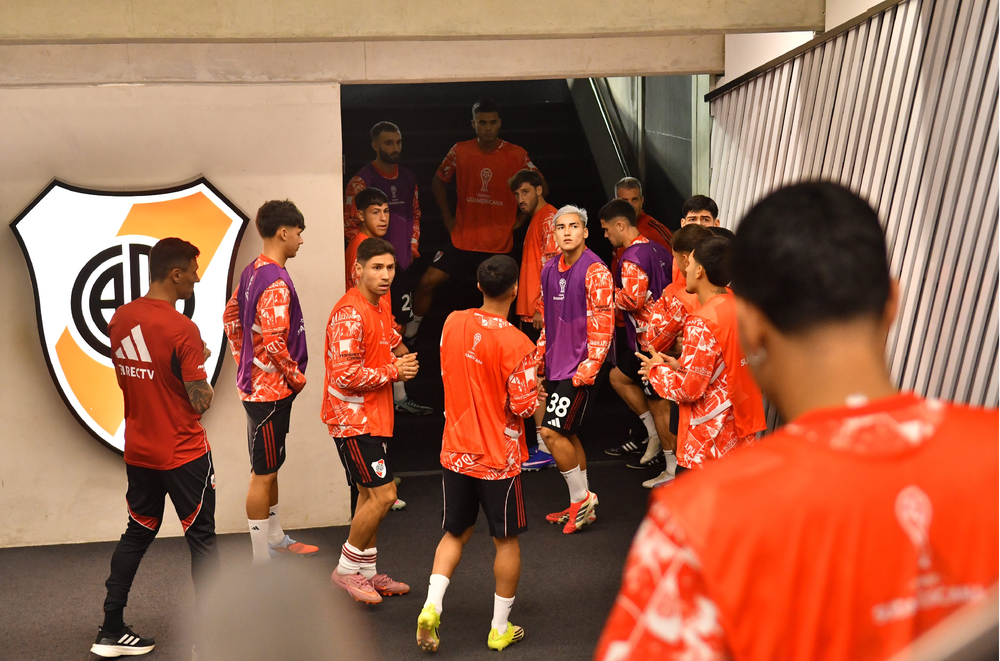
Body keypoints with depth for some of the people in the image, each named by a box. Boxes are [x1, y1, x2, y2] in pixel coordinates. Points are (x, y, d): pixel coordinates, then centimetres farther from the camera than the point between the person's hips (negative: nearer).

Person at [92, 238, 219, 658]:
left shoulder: (119, 320, 1)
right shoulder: (183, 331, -21)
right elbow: (201, 402, -20)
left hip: (138, 451, 7)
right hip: (184, 454, -6)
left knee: (137, 533, 18)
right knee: (202, 539, 6)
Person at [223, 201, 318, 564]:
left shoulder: (252, 271, 7)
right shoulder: (276, 283, -23)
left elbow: (231, 318, 17)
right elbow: (275, 343, -27)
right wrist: (297, 377, -13)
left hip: (256, 381, 10)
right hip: (272, 390, -10)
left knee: (270, 466, 21)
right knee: (263, 473, -1)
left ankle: (275, 538, 36)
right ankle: (261, 560, 8)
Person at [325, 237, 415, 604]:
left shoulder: (380, 306, 10)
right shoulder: (350, 313, -20)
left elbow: (394, 346, 27)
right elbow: (346, 374, -26)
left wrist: (404, 361, 4)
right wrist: (393, 371, -16)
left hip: (372, 416, 10)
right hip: (353, 418, -10)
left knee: (370, 494, 15)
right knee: (383, 495, -10)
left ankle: (367, 572, 26)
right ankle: (346, 569, 5)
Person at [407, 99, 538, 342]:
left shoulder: (516, 155, -7)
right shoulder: (460, 151, -2)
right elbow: (438, 182, 13)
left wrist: (518, 220, -1)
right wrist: (447, 218, 6)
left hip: (499, 244, -1)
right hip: (463, 239, 2)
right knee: (427, 282, -3)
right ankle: (411, 332, 17)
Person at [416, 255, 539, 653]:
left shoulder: (453, 323, -3)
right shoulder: (516, 344, -20)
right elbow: (524, 407, -17)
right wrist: (535, 388, 2)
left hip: (455, 452, 5)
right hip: (498, 457, -4)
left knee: (456, 533, 20)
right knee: (506, 541, 12)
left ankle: (431, 606, 4)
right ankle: (501, 629, 21)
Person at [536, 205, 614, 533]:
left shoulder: (595, 272, -13)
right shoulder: (549, 270, 10)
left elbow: (603, 326, -16)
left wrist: (586, 369, -19)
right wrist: (539, 359, 15)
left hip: (578, 367, -8)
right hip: (555, 366, 8)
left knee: (552, 431, -10)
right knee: (566, 433, 12)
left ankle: (581, 497, 6)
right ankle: (582, 506, 24)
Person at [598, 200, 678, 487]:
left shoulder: (632, 258, -18)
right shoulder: (657, 249, 10)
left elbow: (633, 299, -26)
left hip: (650, 339, -9)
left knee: (658, 404, 1)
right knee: (618, 376, 22)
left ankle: (674, 470, 11)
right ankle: (655, 434, 22)